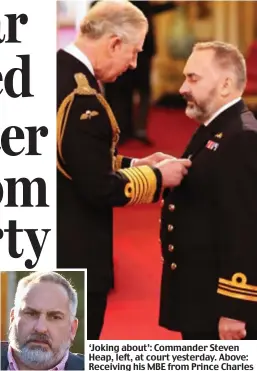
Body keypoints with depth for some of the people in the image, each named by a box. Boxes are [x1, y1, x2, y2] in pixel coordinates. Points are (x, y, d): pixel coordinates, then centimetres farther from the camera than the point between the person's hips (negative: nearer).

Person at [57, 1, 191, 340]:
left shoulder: (60, 73, 5)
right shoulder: (81, 97, -25)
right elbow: (99, 189, -23)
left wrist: (134, 166, 9)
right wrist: (157, 177, -10)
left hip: (56, 243, 10)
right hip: (72, 252, -10)